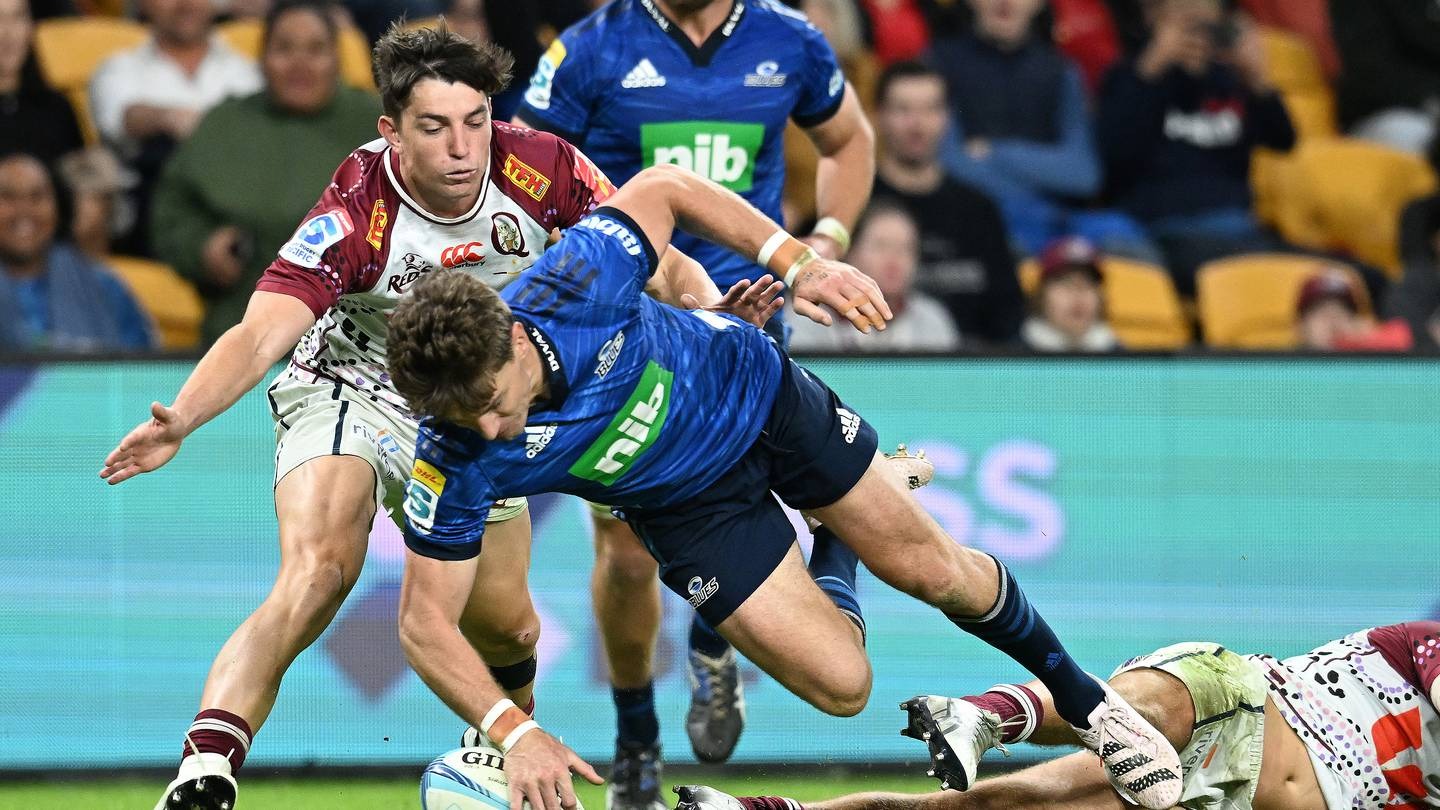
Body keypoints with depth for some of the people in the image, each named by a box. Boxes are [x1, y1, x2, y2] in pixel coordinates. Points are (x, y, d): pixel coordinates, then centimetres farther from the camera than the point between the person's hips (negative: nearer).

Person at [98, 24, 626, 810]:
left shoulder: (538, 168, -21)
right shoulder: (356, 215, -33)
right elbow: (261, 333, -41)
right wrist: (182, 417, -59)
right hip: (350, 391, -5)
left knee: (505, 629, 11)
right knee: (317, 572, -31)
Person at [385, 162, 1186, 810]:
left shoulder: (574, 283, -36)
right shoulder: (457, 460, -34)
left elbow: (665, 188, -16)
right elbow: (426, 624, -25)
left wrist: (800, 263, -20)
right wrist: (516, 733, -38)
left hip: (755, 390, 0)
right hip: (690, 504, 0)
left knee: (930, 571, 8)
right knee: (840, 683, -5)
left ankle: (1084, 698, 38)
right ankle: (832, 572, 33)